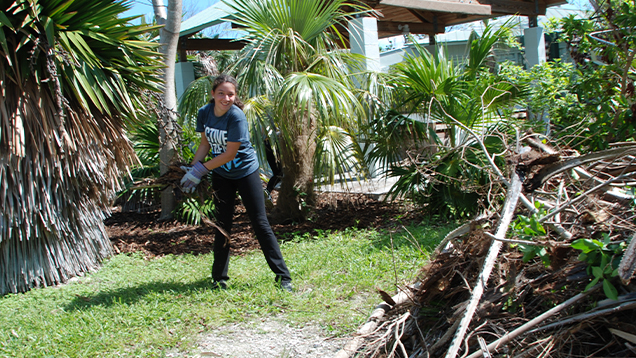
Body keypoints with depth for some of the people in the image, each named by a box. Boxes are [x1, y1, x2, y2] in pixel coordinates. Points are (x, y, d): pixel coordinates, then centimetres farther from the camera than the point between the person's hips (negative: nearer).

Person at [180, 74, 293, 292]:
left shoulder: (237, 117, -25)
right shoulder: (204, 113, -8)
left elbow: (230, 154, -23)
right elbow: (205, 144, 6)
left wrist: (201, 169, -17)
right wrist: (191, 169, -4)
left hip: (246, 172, -5)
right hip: (220, 176, 5)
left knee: (260, 223, -4)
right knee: (222, 226, 8)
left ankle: (283, 276, 2)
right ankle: (219, 278, 20)